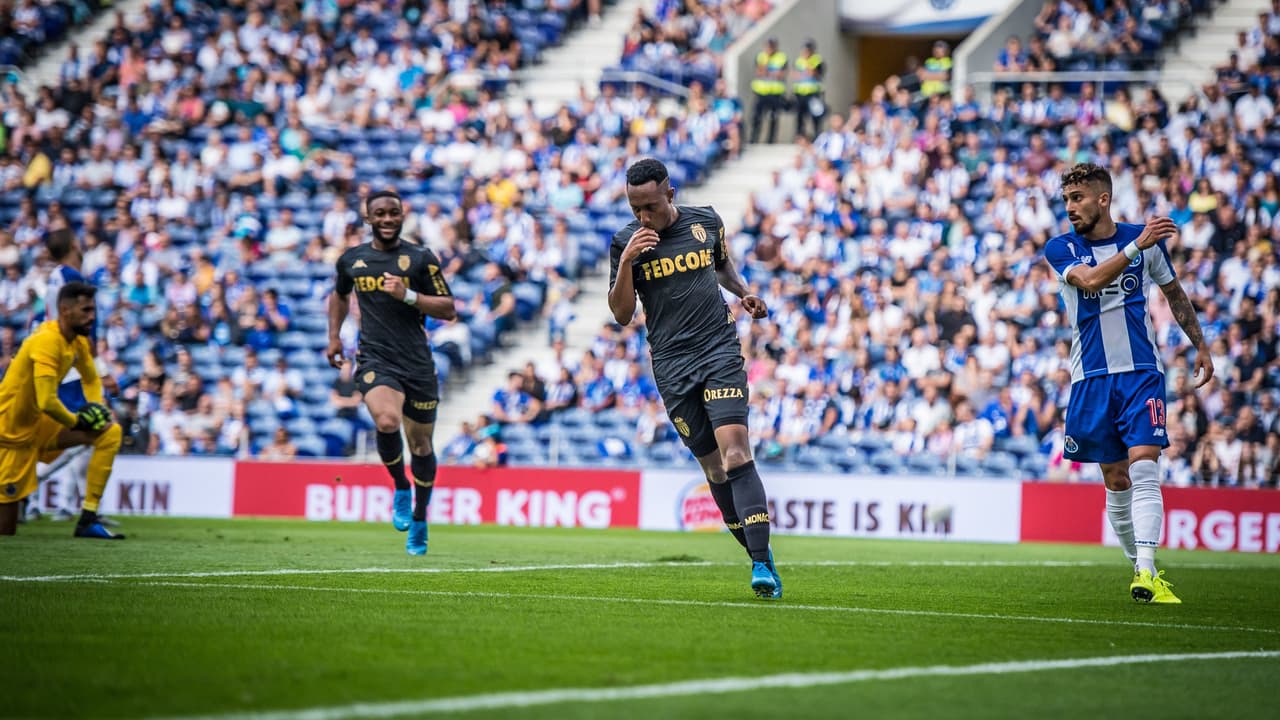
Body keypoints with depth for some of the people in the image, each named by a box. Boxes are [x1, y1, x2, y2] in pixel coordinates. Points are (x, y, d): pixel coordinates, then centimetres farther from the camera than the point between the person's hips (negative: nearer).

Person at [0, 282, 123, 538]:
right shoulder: (46, 342, -26)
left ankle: (88, 519, -7)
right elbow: (47, 402, -34)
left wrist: (97, 408, 0)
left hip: (39, 426, 9)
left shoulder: (79, 341, 1)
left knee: (110, 433, -8)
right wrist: (76, 421, -16)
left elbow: (91, 380, 20)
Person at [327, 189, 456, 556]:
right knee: (387, 422, -28)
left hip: (418, 364, 0)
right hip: (375, 360, 0)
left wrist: (408, 295, -15)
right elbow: (340, 294, 31)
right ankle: (401, 488, -2)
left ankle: (419, 519, 29)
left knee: (421, 445, 7)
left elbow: (448, 309, -2)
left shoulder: (421, 258, 0)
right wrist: (334, 335, 22)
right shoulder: (352, 259, 9)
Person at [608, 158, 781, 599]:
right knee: (713, 467, 2)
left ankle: (762, 563, -21)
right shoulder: (626, 242, 0)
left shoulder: (706, 222, 5)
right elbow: (622, 315, -2)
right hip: (672, 365, 1)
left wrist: (743, 294, 8)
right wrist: (627, 262, -15)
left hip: (720, 351, -1)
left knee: (735, 453, -16)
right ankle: (757, 552, 16)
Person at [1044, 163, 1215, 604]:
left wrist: (1201, 346, 20)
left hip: (1141, 372, -1)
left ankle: (1147, 575, -24)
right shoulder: (1061, 249, 0)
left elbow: (1174, 294, 19)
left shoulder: (1146, 240, 4)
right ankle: (1137, 566, 19)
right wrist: (1137, 245, -32)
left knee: (1144, 471, -16)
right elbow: (1091, 280, -21)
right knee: (1116, 484, 5)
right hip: (1091, 378, 1)